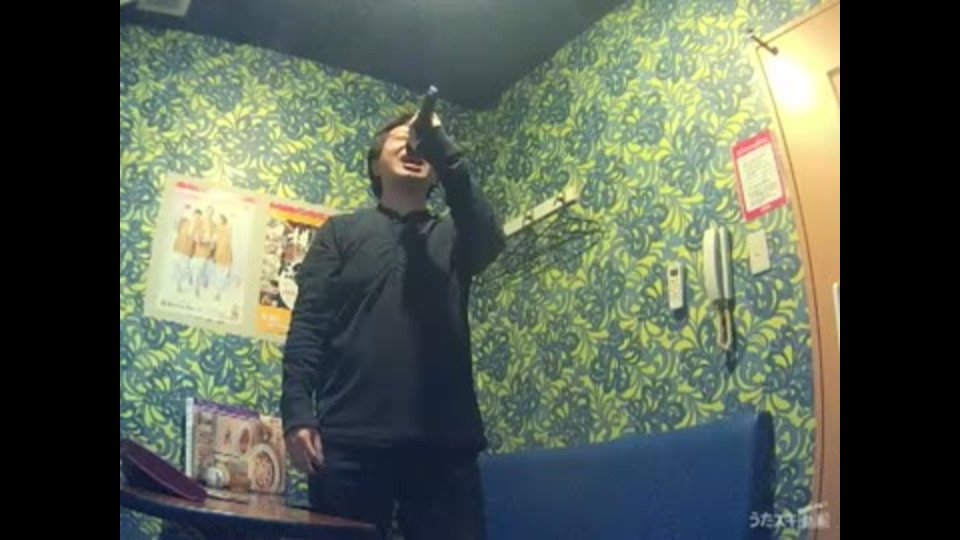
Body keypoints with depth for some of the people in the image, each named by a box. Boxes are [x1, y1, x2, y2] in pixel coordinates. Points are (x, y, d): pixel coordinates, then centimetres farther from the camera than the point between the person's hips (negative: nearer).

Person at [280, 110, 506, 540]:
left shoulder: (452, 235, 17)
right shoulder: (342, 231, 15)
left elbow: (490, 240, -8)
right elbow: (307, 324, 5)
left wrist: (442, 147, -9)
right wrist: (297, 412, -9)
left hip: (444, 441, 1)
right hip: (350, 440, 0)